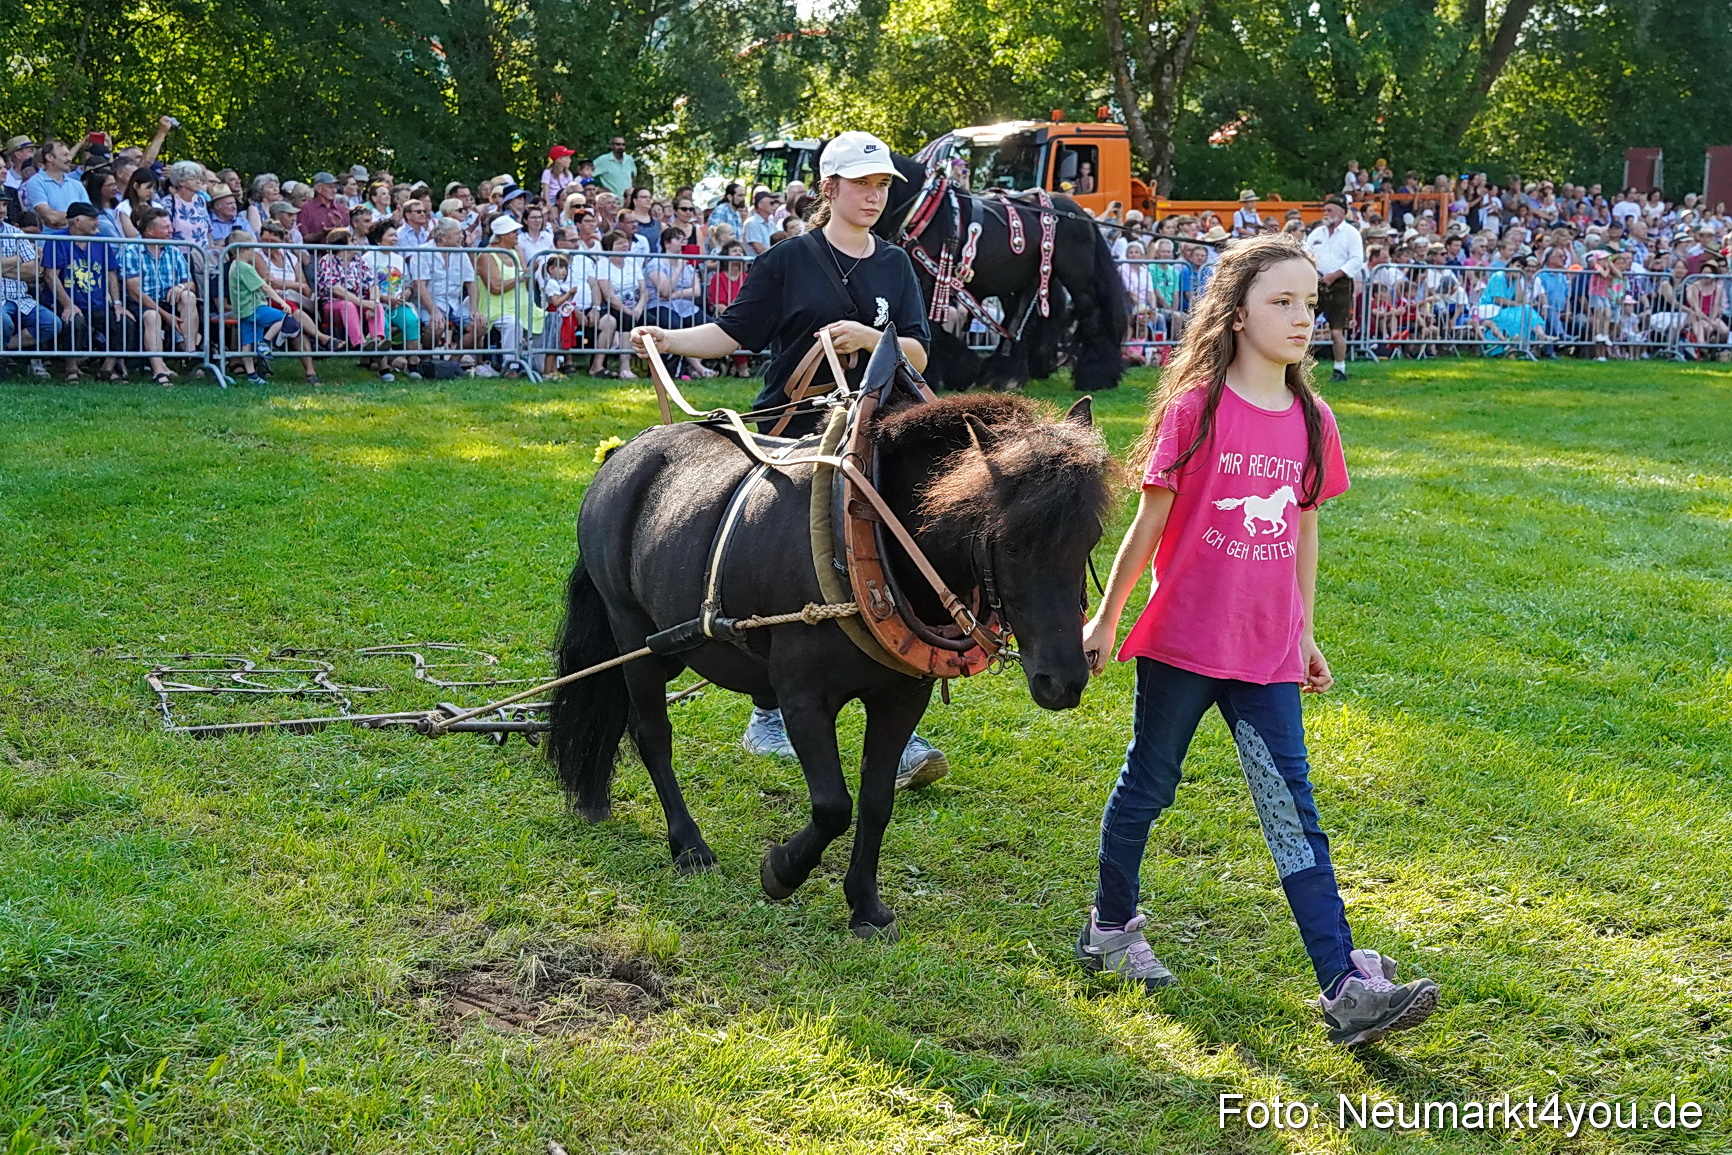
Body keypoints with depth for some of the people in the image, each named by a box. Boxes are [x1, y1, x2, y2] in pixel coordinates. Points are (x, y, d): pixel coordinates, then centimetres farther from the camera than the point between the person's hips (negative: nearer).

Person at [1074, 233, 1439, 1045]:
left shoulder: (1311, 420, 4)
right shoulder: (1195, 408, -9)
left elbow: (1303, 535, 13)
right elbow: (1148, 525, -4)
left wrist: (1305, 635, 17)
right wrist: (1105, 619, 1)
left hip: (1267, 652, 3)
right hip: (1182, 642, -3)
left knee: (1293, 813, -1)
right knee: (1146, 788, 13)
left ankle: (1347, 989, -6)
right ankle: (1110, 927, 34)